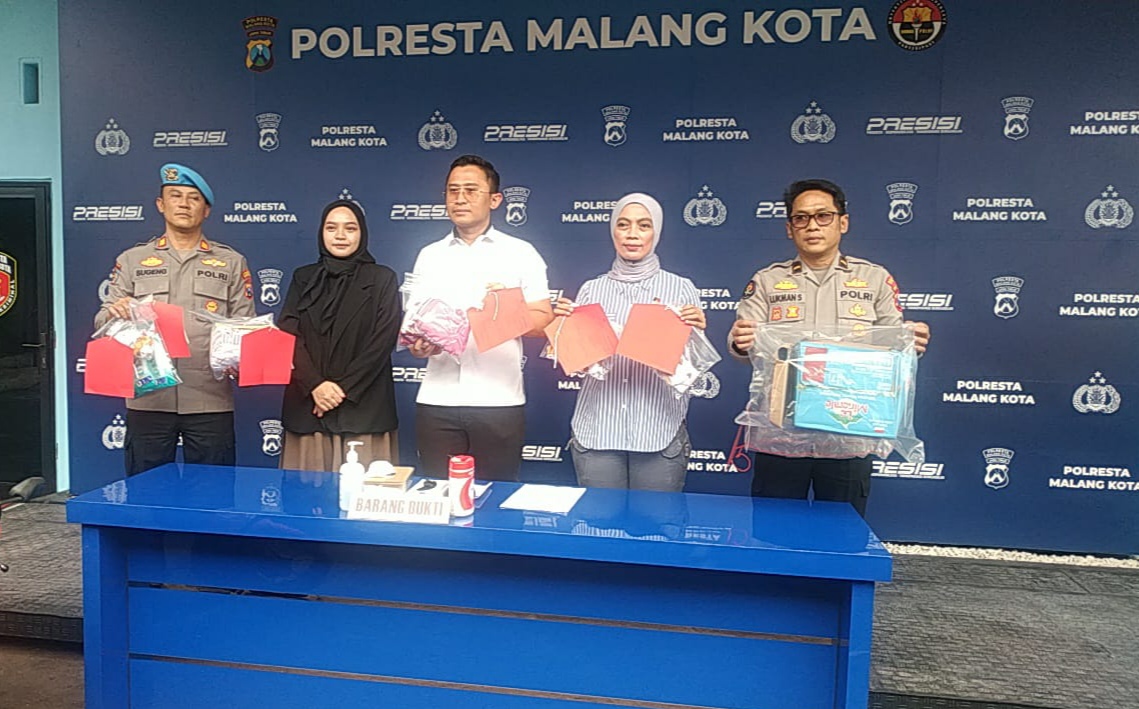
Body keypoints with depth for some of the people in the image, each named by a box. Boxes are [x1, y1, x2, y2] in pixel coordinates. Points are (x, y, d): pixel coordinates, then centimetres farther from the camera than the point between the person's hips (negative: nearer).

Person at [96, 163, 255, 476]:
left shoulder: (232, 262, 9)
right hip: (148, 399, 1)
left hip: (210, 401, 0)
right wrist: (114, 314, -15)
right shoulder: (132, 260, 11)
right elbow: (102, 323, 8)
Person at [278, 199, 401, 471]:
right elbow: (287, 334, 3)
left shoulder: (383, 279, 6)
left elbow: (383, 340, -3)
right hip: (307, 405, 3)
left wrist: (344, 388, -11)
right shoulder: (303, 277, 14)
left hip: (363, 407, -2)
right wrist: (315, 384, -12)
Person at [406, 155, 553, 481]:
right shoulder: (429, 256, 14)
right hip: (437, 401, 2)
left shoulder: (521, 254, 6)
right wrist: (418, 344, -7)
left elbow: (544, 323, 2)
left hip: (499, 402, -2)